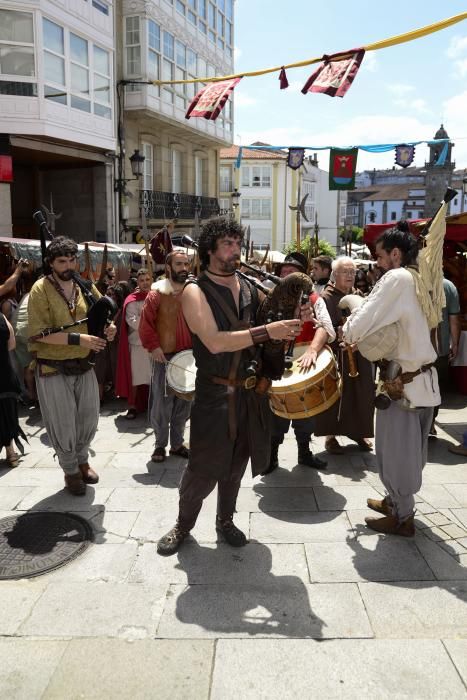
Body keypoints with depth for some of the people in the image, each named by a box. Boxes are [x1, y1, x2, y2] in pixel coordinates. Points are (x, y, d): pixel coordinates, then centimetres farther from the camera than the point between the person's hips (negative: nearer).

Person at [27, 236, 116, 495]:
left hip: (83, 365, 5)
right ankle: (71, 471, 29)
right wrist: (78, 339, -27)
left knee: (89, 419, 15)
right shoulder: (41, 289, -12)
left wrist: (109, 327, -10)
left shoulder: (86, 286, 2)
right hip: (53, 369, -4)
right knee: (63, 425, 7)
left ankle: (82, 461, 40)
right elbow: (39, 333, -19)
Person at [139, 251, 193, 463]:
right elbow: (145, 324, -6)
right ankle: (160, 445, 18)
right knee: (162, 402, 3)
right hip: (164, 357, -3)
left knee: (184, 402, 11)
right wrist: (153, 346, -13)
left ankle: (177, 443, 25)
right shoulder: (157, 294, -5)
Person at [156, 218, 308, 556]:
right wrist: (267, 332, -28)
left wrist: (286, 329, -1)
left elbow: (257, 326, 21)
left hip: (250, 391, 5)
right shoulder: (195, 292, -11)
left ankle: (225, 520, 38)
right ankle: (183, 524, 28)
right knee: (203, 468, 3)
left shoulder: (249, 288, 6)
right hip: (215, 393, -5)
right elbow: (215, 341, -25)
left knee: (236, 464, 17)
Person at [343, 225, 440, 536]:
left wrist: (347, 332, -1)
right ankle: (397, 501, 38)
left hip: (403, 381, -8)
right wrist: (364, 334, 6)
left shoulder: (397, 278, -17)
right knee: (412, 449, 20)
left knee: (396, 450, 6)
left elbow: (360, 323, -24)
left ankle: (402, 518, 20)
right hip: (426, 377, 8)